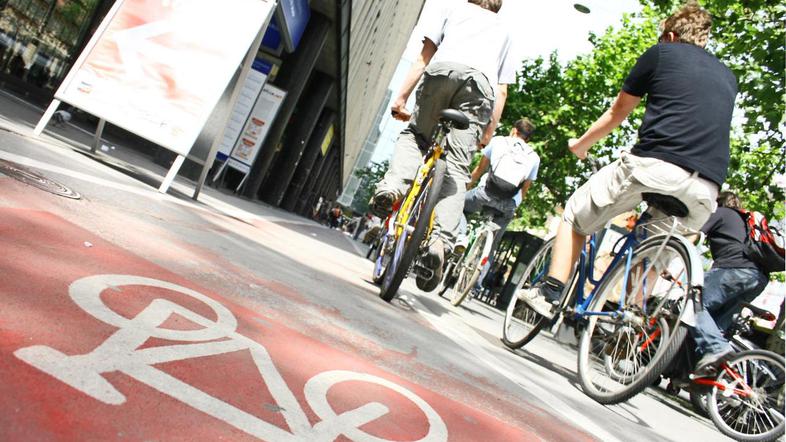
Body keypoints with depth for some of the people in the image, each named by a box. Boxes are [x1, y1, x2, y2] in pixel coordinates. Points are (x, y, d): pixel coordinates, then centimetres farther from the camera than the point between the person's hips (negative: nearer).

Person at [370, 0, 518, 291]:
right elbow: (502, 92, 24)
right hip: (483, 80, 1)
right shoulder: (502, 30, 37)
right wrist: (489, 132, 24)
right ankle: (440, 238, -21)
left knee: (415, 134, 19)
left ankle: (393, 185, -10)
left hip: (444, 68, -1)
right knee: (456, 168, -2)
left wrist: (402, 96, 14)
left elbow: (425, 55, 18)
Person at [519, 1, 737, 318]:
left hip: (654, 165, -5)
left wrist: (580, 144, 37)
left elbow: (617, 113, 21)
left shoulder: (661, 53, 14)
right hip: (707, 190, 5)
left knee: (576, 214, 15)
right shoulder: (728, 77, 28)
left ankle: (550, 293, 8)